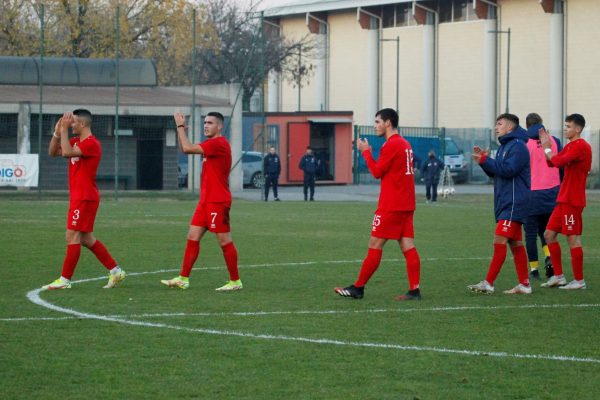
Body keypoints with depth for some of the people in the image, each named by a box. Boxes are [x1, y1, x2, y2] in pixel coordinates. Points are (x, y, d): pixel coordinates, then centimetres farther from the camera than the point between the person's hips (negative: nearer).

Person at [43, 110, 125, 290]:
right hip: (79, 196, 10)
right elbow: (53, 152, 14)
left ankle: (64, 280, -5)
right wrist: (57, 132, 2)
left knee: (72, 237, -8)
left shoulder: (91, 143, -15)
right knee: (86, 238, 12)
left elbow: (67, 153, -27)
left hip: (85, 197, -10)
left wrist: (64, 130, -20)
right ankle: (115, 271, 17)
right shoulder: (76, 141, 14)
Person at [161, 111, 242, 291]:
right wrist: (182, 128, 6)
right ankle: (183, 279, 7)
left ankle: (235, 281, 4)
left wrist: (180, 126, -11)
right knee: (193, 237, 6)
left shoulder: (219, 143, -15)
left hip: (218, 202, -10)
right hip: (206, 200, 10)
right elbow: (185, 149, 19)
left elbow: (187, 148, -21)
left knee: (224, 241, -4)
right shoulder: (211, 144, 16)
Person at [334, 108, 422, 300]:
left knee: (375, 246, -2)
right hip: (406, 205, 8)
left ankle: (358, 288, 3)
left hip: (390, 206, -8)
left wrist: (366, 152, 0)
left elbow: (377, 172, -10)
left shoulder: (391, 145, -13)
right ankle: (414, 290, -5)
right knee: (408, 247, 2)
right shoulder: (405, 144, 15)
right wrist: (369, 153, 11)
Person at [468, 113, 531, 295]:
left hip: (514, 203, -10)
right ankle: (524, 284, 12)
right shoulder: (504, 146, 20)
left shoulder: (518, 146, -12)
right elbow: (495, 172, 21)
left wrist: (485, 160, -17)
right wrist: (484, 159, 4)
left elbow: (508, 170, -22)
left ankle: (488, 283, -16)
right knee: (516, 244, 10)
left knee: (500, 241, -13)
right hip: (505, 203, 10)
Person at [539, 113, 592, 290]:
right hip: (563, 200, 10)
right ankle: (558, 276, 15)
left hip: (573, 201, -10)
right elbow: (552, 163, 17)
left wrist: (547, 150, -7)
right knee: (549, 234, 10)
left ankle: (579, 280, 0)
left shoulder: (581, 146, -14)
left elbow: (558, 162, -23)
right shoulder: (570, 146, 17)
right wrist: (547, 146, 4)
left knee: (573, 238, -6)